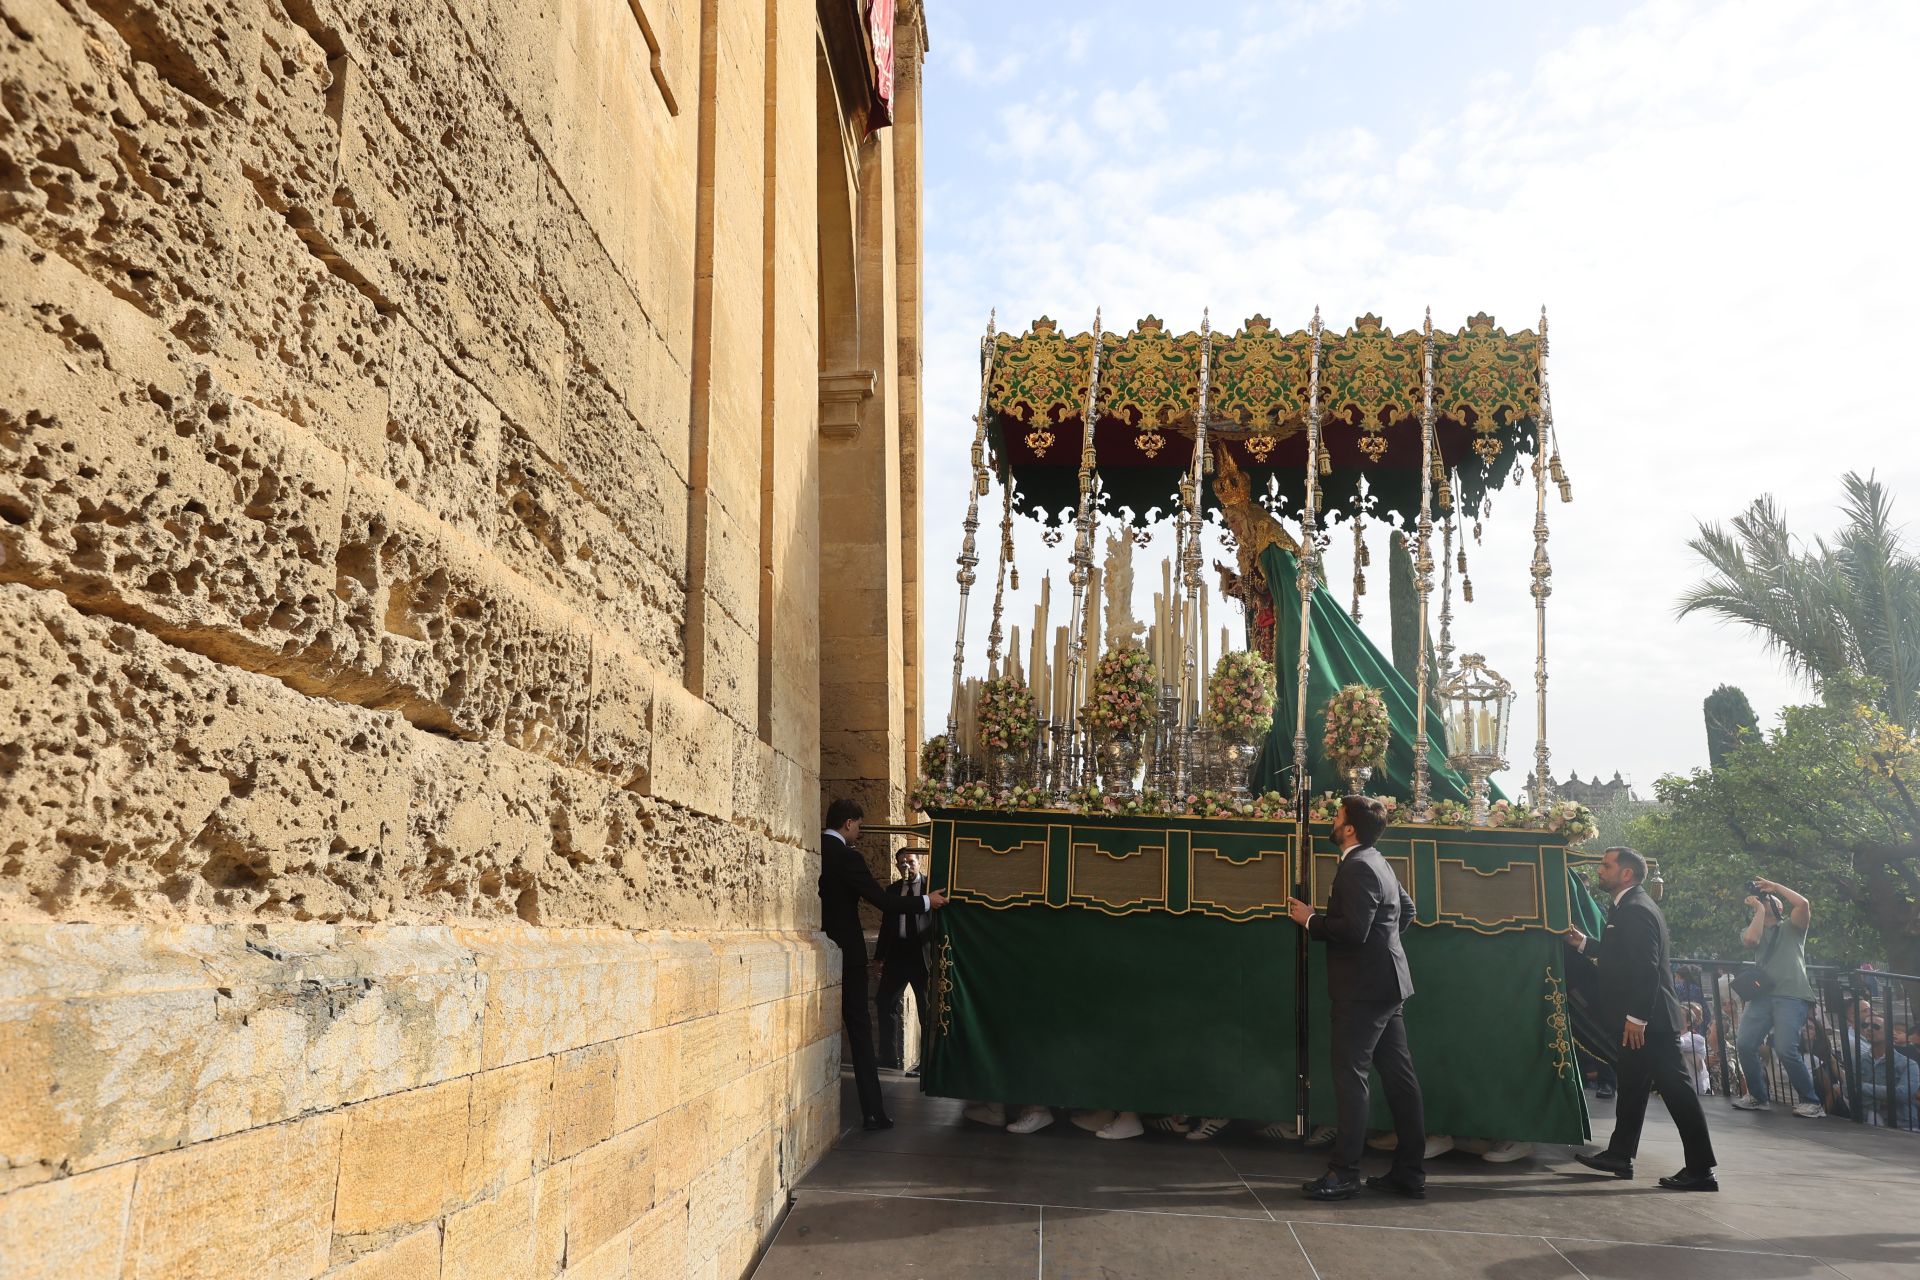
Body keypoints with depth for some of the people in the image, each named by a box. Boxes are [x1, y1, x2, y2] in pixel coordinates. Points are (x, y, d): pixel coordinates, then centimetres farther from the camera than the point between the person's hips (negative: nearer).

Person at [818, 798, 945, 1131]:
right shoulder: (846, 856, -14)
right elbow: (882, 900, -15)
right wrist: (927, 901, -5)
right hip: (846, 952, -6)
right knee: (859, 1030, 1)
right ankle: (872, 1112, 3)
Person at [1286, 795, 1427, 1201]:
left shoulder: (1358, 867, -16)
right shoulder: (1375, 863, 15)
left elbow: (1353, 929, -24)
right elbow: (1407, 907, 29)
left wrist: (1310, 919, -12)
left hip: (1365, 988, -10)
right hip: (1385, 984, 10)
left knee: (1350, 1077, -6)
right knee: (1398, 1076, 10)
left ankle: (1344, 1172, -2)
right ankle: (1410, 1172, 15)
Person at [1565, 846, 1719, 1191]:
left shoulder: (1637, 910, -18)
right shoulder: (1629, 907, 15)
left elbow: (1647, 966, -24)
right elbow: (1620, 955, 21)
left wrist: (1636, 1017, -24)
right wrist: (1584, 943, 13)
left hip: (1650, 1020, -11)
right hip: (1643, 1017, 11)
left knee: (1675, 1088, -5)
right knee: (1631, 1084, 16)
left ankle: (1701, 1170, 0)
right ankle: (1620, 1155, 26)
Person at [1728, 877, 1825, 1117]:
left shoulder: (1792, 926, 18)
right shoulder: (1753, 930, 22)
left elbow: (1803, 904, -3)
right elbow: (1751, 940, -3)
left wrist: (1774, 886, 7)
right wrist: (1760, 909, 6)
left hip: (1792, 995, -3)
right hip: (1762, 994, 3)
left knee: (1785, 1050, -19)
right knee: (1745, 1044, -10)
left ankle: (1811, 1101, -4)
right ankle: (1757, 1096, 8)